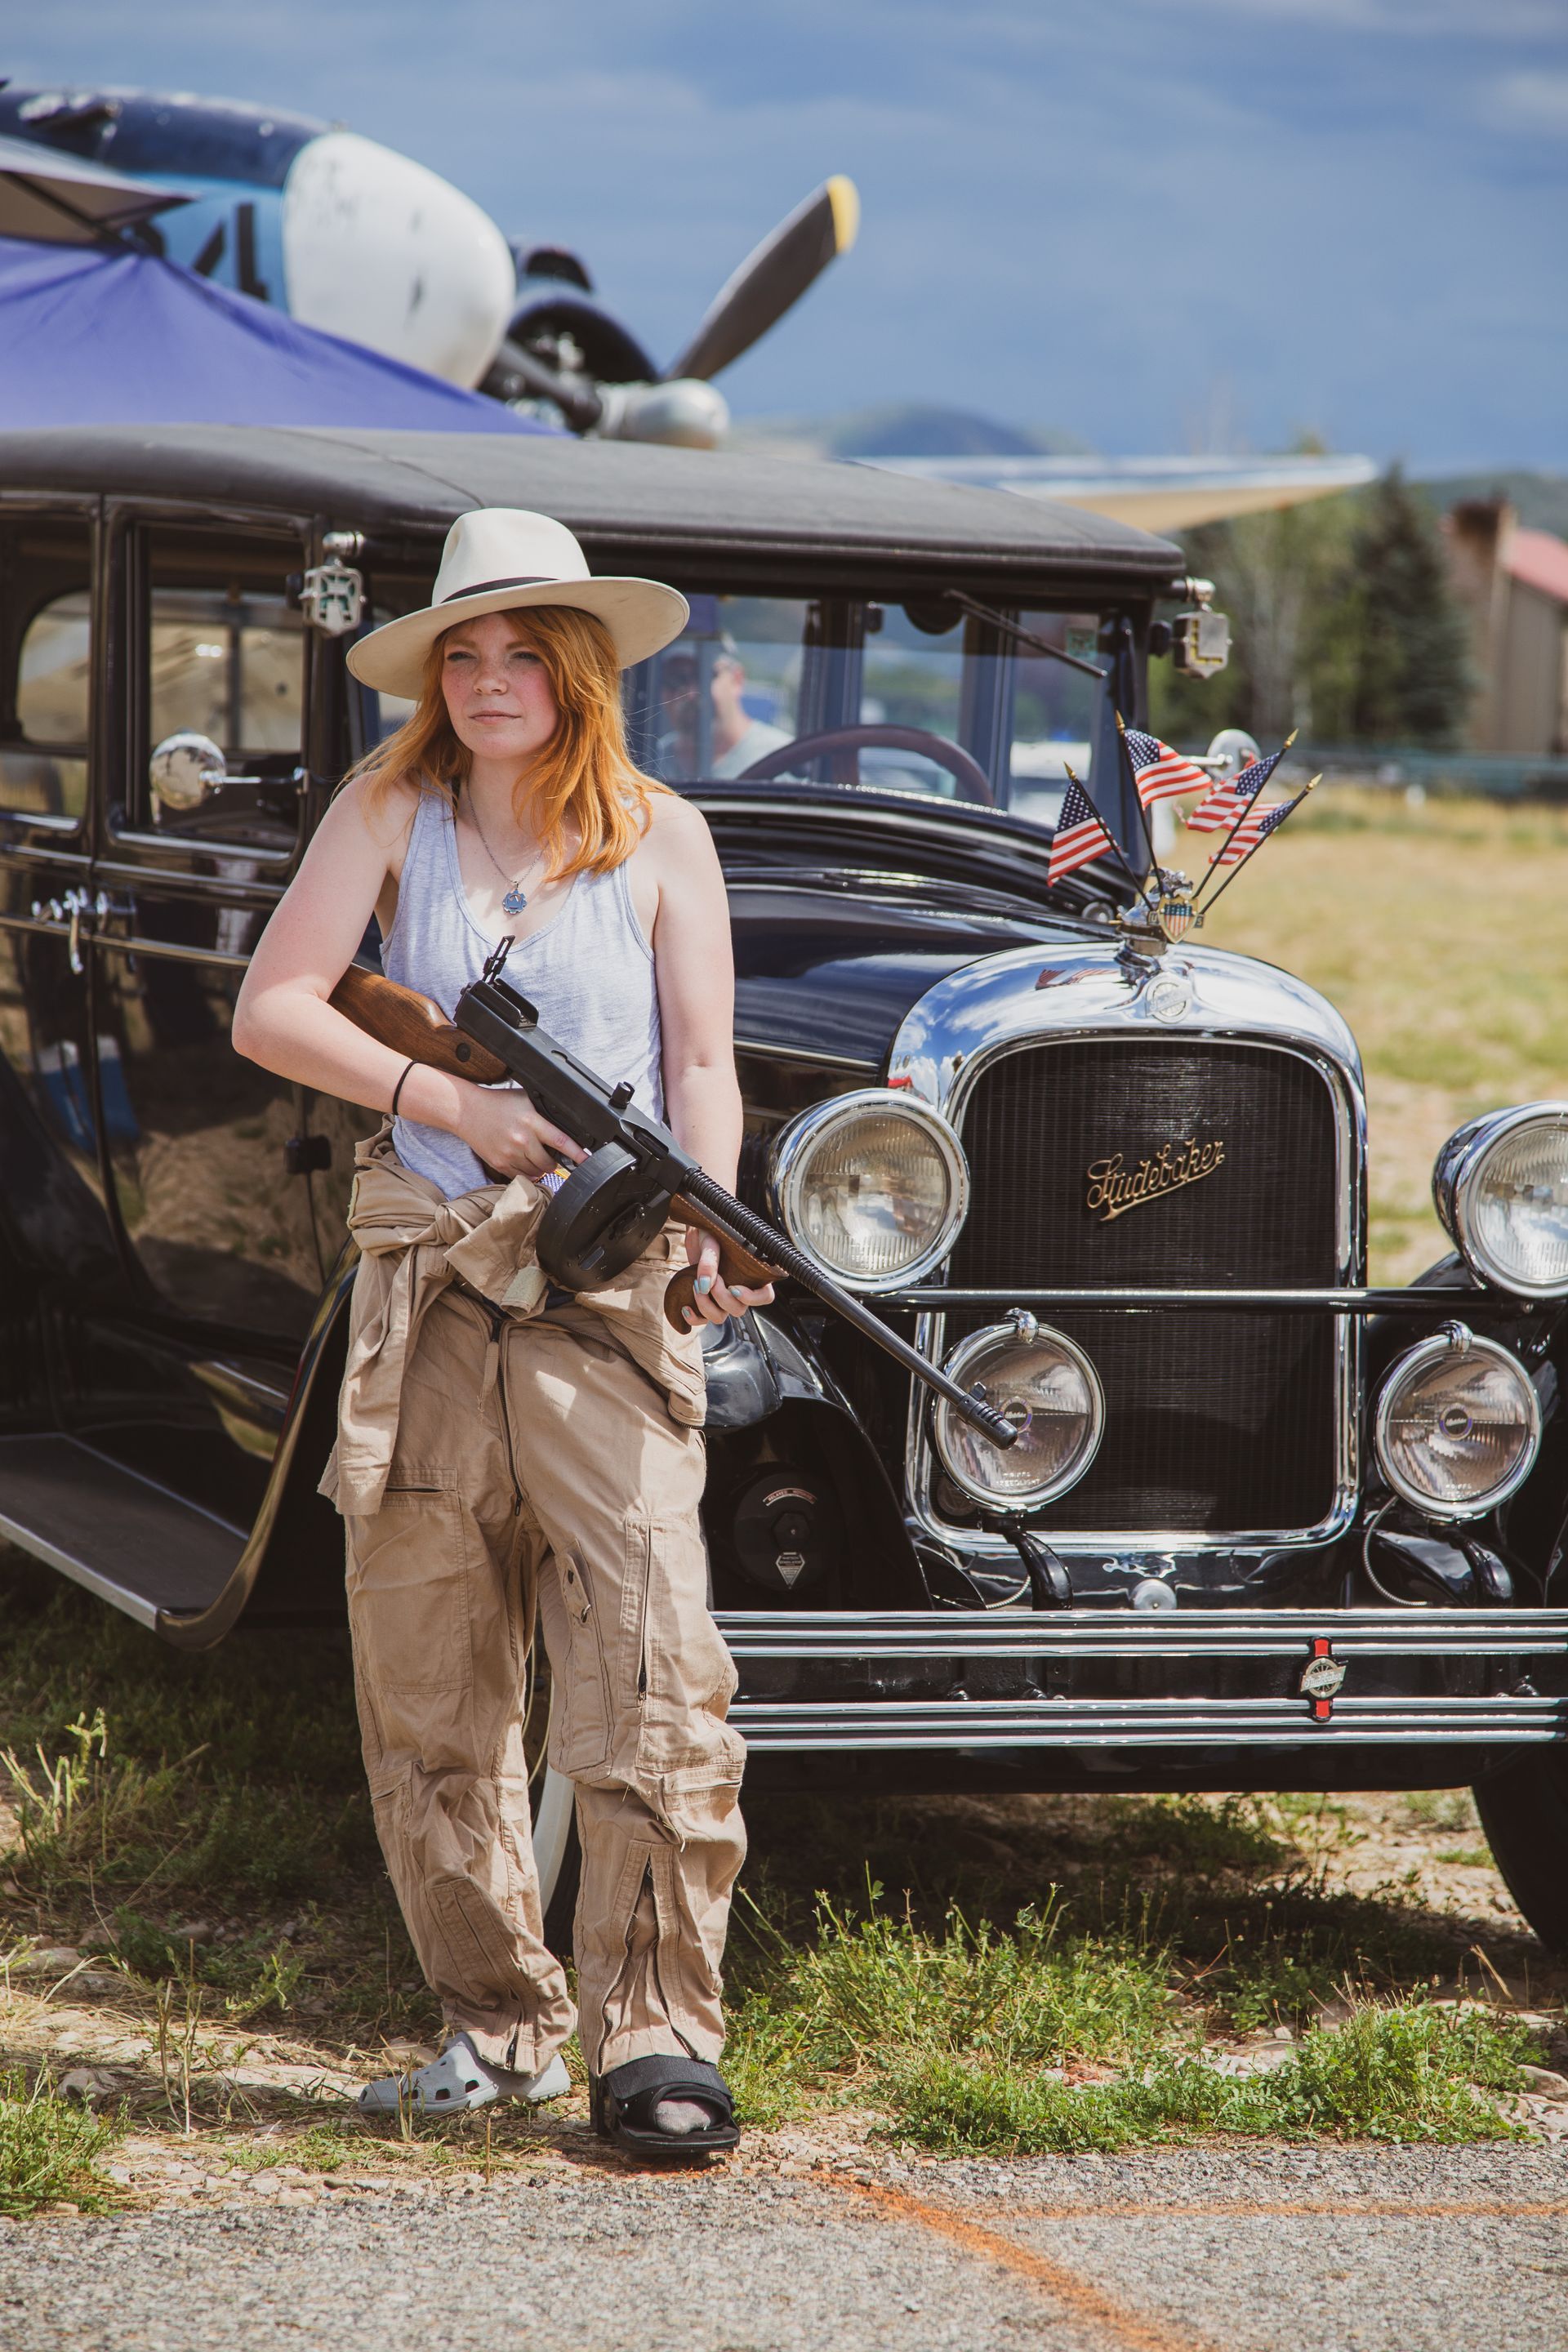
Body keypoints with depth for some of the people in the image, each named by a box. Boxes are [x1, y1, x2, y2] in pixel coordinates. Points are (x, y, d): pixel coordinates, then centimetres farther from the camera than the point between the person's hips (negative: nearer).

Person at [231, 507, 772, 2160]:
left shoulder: (660, 838, 7)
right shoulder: (390, 811, 8)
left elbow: (702, 1063, 2)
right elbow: (270, 1012, 0)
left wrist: (707, 1223, -15)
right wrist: (449, 1103, -11)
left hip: (606, 1291, -2)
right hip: (424, 1281, 2)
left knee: (651, 1680, -12)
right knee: (426, 1696, 7)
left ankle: (654, 2040, -6)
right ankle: (499, 2025, 20)